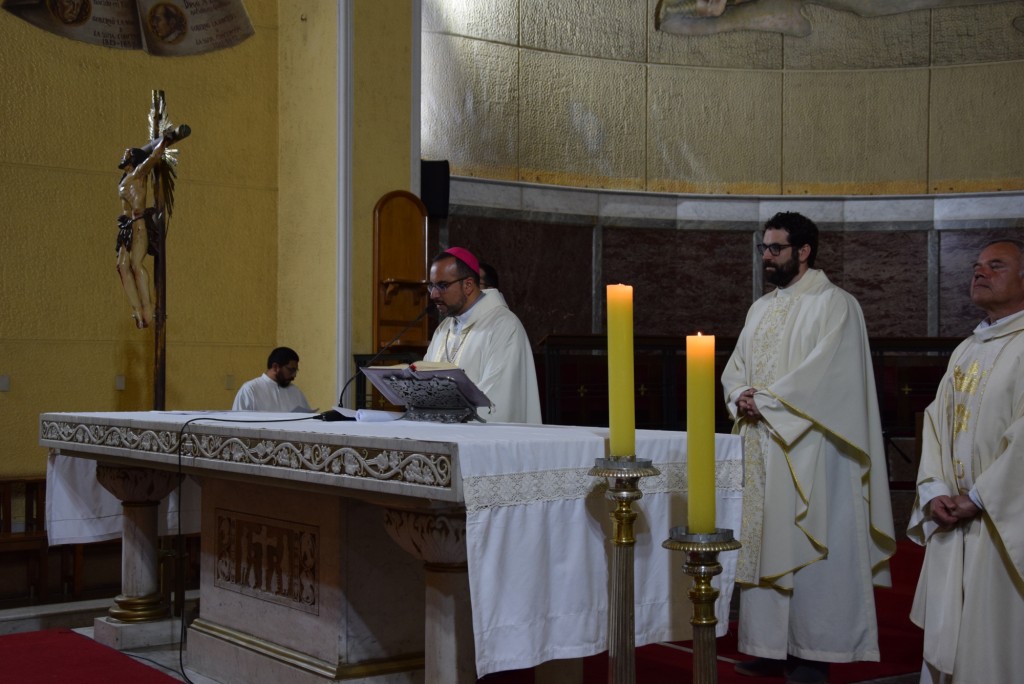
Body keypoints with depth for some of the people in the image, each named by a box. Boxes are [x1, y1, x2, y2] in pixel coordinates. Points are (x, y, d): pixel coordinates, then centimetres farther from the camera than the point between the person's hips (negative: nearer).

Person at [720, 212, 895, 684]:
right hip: (761, 448, 7)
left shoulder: (834, 304, -6)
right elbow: (736, 367, 14)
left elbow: (824, 372, -17)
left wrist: (764, 399, -15)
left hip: (807, 449, -7)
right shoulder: (761, 308, 17)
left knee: (808, 548, -3)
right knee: (765, 545, 8)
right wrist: (741, 396, -8)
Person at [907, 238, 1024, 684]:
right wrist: (934, 492, -3)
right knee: (945, 637, 11)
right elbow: (935, 422, 12)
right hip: (951, 525, 7)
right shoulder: (965, 351, 16)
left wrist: (977, 498, -14)